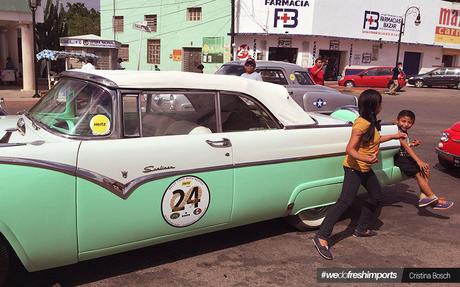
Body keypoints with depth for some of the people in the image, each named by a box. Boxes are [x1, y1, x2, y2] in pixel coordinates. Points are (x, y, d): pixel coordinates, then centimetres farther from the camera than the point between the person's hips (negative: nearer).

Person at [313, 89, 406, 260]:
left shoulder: (370, 122, 8)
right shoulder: (361, 124, -22)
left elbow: (374, 140, 24)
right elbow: (350, 149, -26)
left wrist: (393, 136, 30)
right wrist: (366, 159, -40)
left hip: (366, 169, 10)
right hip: (354, 168, -10)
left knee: (376, 197, 19)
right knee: (345, 202, -16)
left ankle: (361, 229, 33)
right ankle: (322, 237, -18)